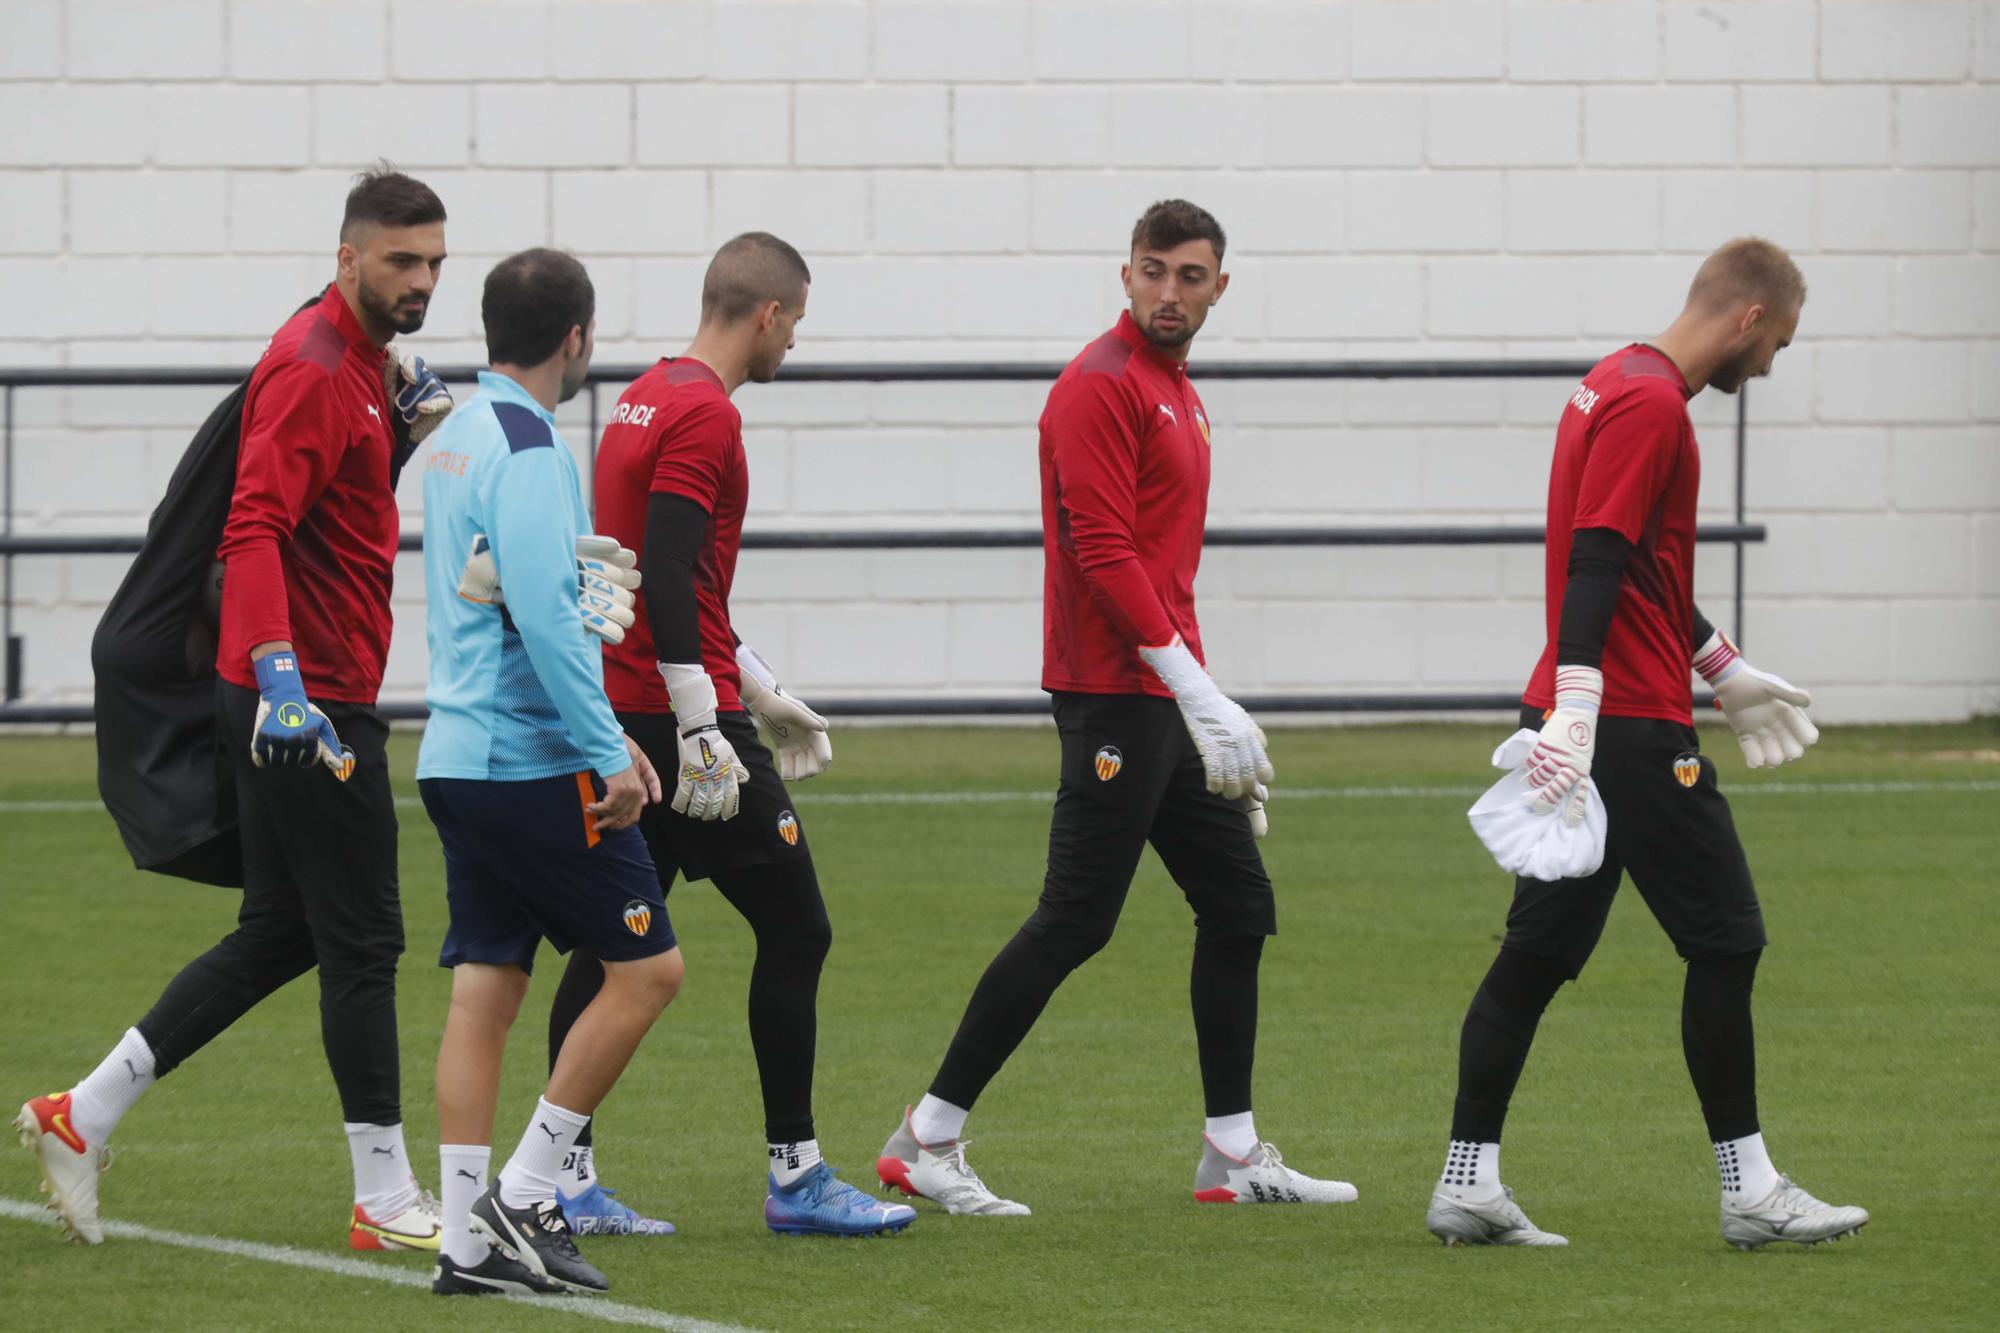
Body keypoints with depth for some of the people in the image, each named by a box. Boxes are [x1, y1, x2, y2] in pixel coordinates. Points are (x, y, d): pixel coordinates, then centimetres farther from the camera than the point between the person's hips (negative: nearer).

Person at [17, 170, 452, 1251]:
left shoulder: (359, 362, 14)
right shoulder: (314, 370, -16)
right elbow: (254, 530, -26)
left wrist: (408, 407, 14)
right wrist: (279, 678, -37)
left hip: (309, 703, 10)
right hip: (307, 704, -10)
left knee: (280, 935, 15)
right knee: (361, 941, -4)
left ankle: (82, 1116, 18)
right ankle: (384, 1199, 3)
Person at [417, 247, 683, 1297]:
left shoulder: (455, 440, 15)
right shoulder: (526, 451, -15)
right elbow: (546, 618, -22)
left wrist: (598, 733, 24)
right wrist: (609, 753, -18)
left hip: (459, 759, 9)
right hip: (534, 766, -9)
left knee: (484, 991, 7)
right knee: (645, 969, 0)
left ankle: (467, 1239, 3)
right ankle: (521, 1197, -3)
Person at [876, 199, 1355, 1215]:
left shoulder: (1178, 395, 19)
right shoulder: (1101, 387, -11)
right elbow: (1104, 552, -19)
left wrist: (1216, 714, 21)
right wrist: (1200, 697, -21)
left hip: (1169, 698, 10)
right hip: (1116, 698, -10)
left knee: (1237, 906, 10)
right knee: (1075, 921, -10)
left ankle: (1234, 1156, 16)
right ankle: (927, 1140, -6)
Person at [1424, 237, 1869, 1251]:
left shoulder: (1618, 386, 18)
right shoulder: (1651, 404, -14)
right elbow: (1595, 565, -22)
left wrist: (1724, 673, 36)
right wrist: (1575, 718, -27)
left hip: (1580, 725, 10)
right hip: (1630, 728, -10)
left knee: (1538, 951, 7)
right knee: (1725, 940, -2)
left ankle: (1467, 1185, 5)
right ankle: (1750, 1191, 2)